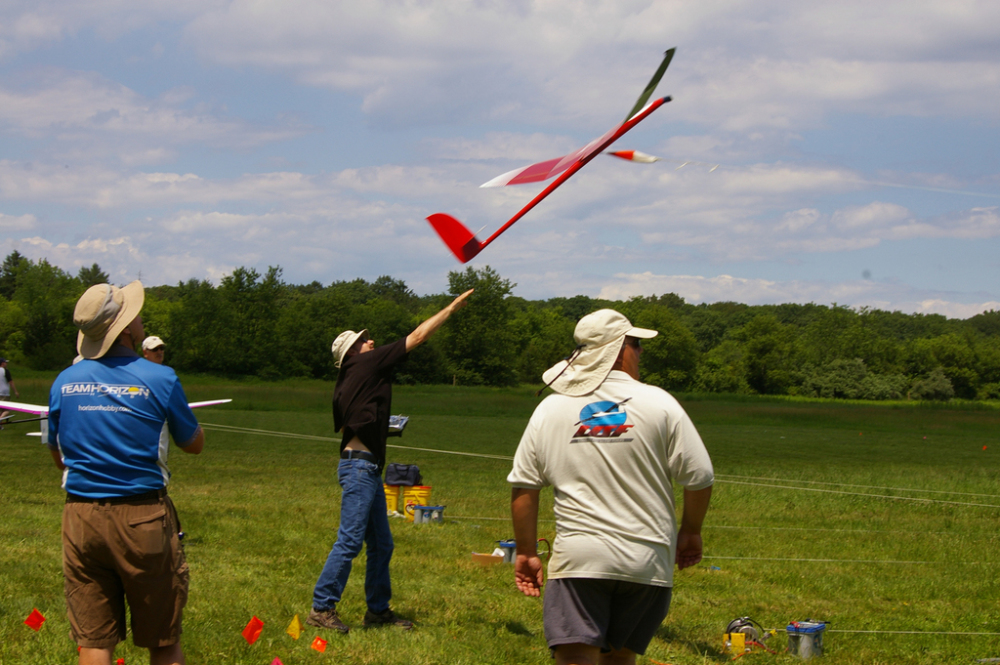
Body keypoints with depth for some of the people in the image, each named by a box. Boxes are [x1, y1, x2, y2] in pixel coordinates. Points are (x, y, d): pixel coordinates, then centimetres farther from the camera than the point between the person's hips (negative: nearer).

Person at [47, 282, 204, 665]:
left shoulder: (64, 382, 1)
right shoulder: (159, 380, -9)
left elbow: (57, 456, 13)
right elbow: (194, 444, 5)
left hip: (81, 517, 3)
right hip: (142, 518, -3)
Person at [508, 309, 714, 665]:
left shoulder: (549, 409, 5)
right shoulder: (659, 404, -1)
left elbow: (522, 487, 6)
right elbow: (699, 478, -1)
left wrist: (526, 553, 15)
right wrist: (690, 532, 16)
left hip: (577, 556, 0)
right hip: (647, 560, 0)